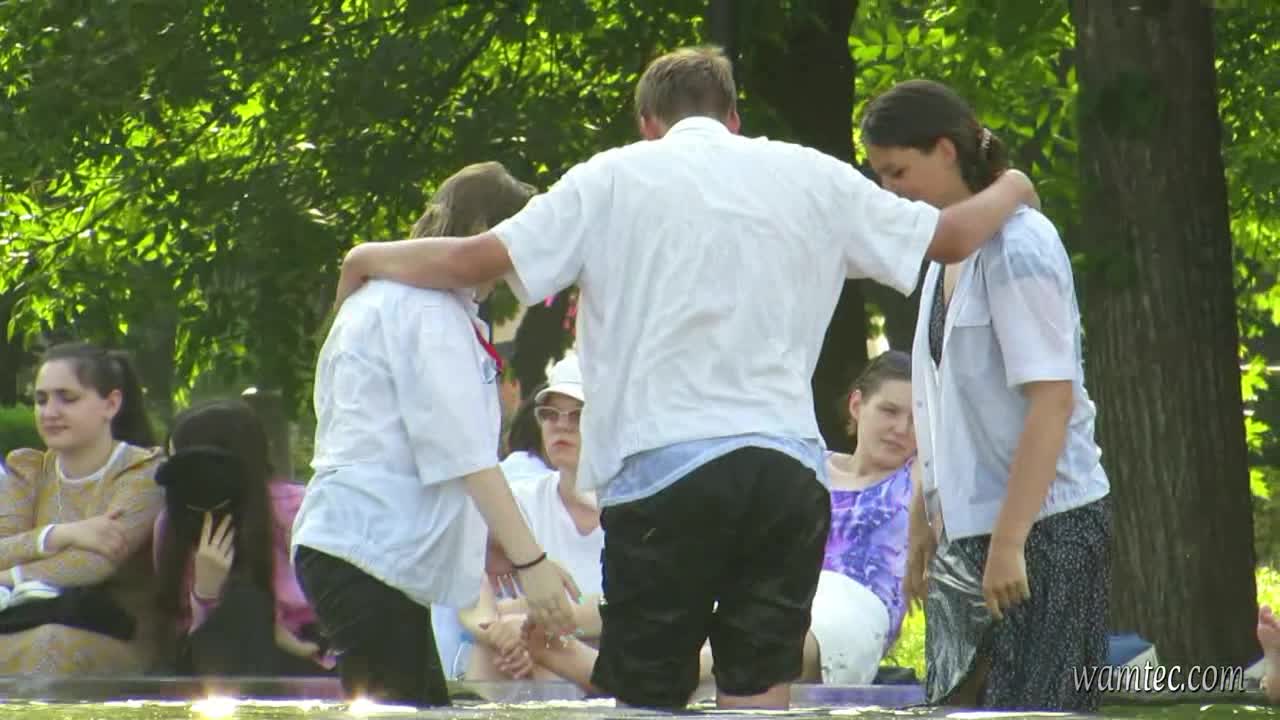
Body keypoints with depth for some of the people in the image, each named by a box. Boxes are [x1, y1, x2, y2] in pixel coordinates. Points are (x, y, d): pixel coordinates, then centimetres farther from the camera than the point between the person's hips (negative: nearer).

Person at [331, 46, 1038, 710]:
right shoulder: (813, 178, 12)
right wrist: (1009, 190, 42)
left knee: (646, 697, 3)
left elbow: (472, 261, 0)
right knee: (760, 693, 5)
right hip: (787, 463, 3)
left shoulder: (615, 178, 4)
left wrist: (367, 260, 18)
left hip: (665, 467, -3)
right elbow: (951, 236, 20)